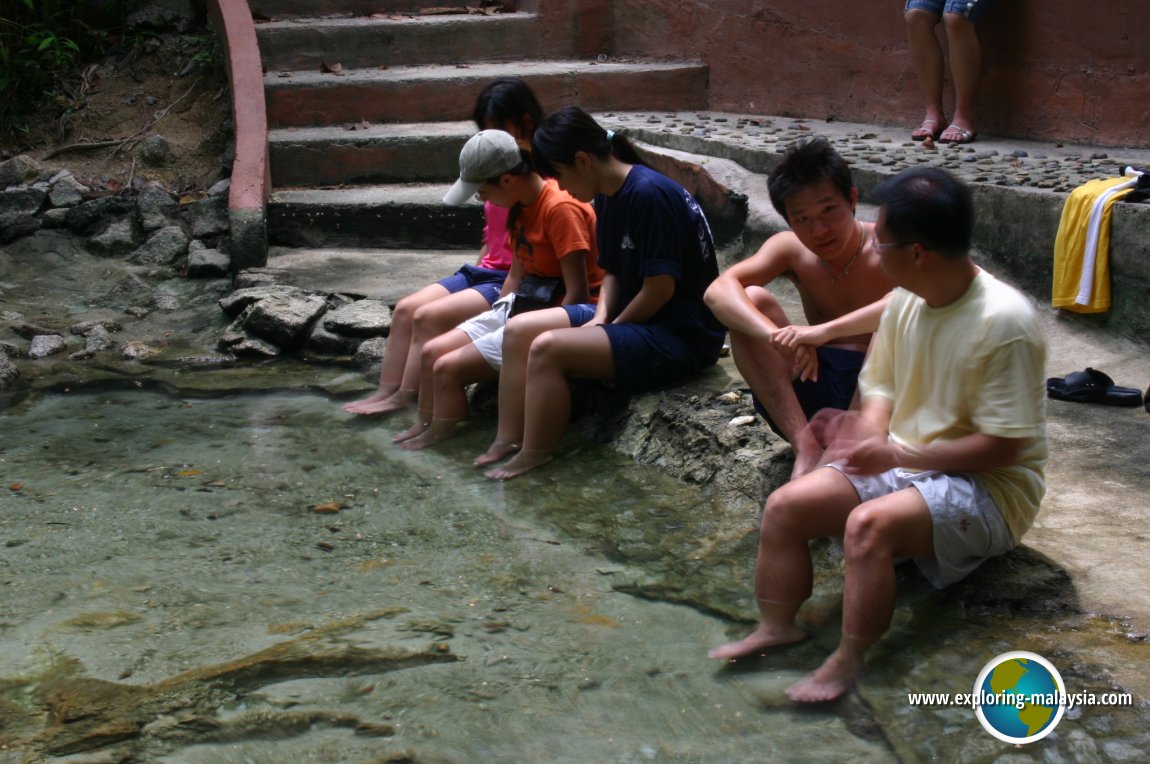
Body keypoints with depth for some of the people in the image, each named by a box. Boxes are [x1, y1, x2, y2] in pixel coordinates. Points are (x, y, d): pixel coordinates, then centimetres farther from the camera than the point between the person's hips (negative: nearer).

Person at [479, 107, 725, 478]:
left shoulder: (648, 194, -21)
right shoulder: (609, 196, 7)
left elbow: (660, 288, -22)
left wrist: (611, 327, -10)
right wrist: (600, 318, -3)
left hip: (681, 335, -10)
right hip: (633, 318, 10)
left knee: (547, 348, -23)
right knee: (520, 329, 2)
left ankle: (534, 458, -11)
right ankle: (508, 441, 0)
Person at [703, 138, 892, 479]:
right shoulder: (791, 249, -1)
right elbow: (719, 290, -18)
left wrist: (825, 331, -42)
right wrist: (778, 336, -36)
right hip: (816, 386, 4)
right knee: (752, 300, -14)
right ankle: (806, 446, -24)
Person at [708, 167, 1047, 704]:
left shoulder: (1003, 322, -22)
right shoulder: (904, 302, 0)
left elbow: (1002, 447, -21)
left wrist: (897, 455, -21)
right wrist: (867, 433, -11)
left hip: (988, 486, -7)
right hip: (900, 463, 7)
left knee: (869, 523, -33)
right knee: (784, 506, -10)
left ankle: (848, 662, -20)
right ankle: (776, 627, -5)